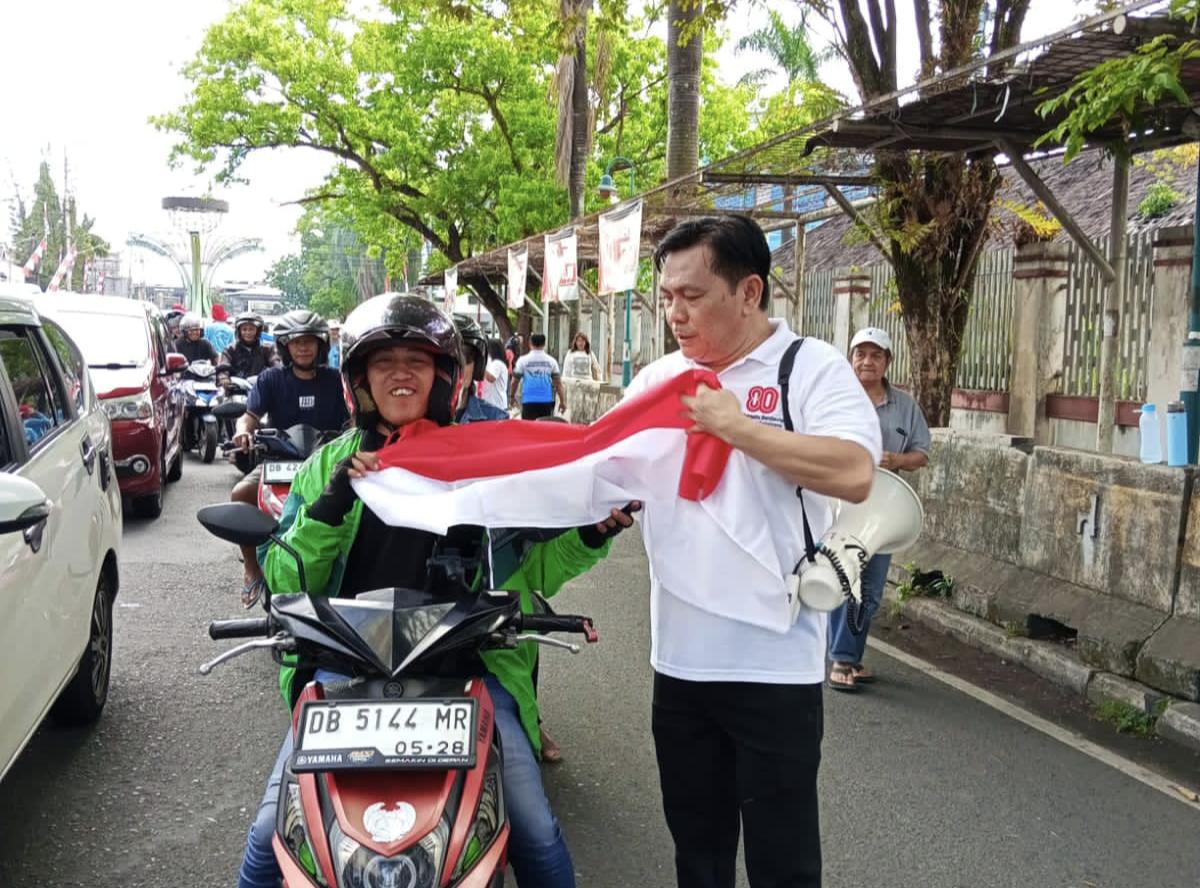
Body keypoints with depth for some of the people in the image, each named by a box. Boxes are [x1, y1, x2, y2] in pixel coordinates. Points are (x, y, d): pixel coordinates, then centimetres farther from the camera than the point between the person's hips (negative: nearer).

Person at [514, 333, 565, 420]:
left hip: (529, 401, -1)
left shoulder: (523, 360, 1)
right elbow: (558, 383, 3)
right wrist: (563, 401, 8)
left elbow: (515, 380, 7)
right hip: (546, 401, 1)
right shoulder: (551, 361, 5)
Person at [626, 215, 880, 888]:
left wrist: (739, 428, -21)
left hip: (775, 665, -5)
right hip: (680, 660, 6)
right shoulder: (660, 378, 10)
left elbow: (855, 474, -23)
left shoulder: (812, 367, -8)